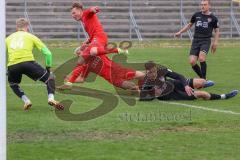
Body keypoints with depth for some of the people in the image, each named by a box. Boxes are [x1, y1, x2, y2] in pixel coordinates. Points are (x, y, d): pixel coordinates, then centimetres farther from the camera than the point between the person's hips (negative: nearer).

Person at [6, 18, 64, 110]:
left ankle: (26, 101, 9)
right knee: (49, 78, 15)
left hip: (12, 66, 2)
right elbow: (48, 53, 17)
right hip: (28, 62, -2)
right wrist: (48, 68, 28)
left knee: (13, 84, 32)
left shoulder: (8, 38, 27)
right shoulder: (31, 37, 21)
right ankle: (51, 98, -9)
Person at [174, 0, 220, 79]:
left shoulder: (213, 18, 0)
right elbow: (189, 25, 22)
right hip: (196, 40, 4)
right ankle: (202, 77, 13)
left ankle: (204, 79, -15)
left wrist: (215, 42, -2)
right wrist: (180, 32, 16)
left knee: (201, 58, -27)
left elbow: (217, 31, 10)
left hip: (206, 41, -4)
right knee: (192, 62, -8)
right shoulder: (196, 15, 7)